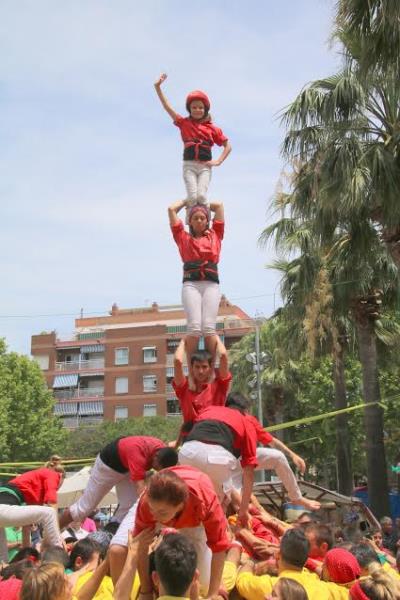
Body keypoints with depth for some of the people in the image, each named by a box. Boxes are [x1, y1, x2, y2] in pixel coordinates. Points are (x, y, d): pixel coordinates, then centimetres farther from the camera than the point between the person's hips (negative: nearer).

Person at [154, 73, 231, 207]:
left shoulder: (212, 128, 10)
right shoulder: (184, 123, 10)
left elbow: (228, 146, 14)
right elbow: (167, 107, 2)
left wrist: (218, 161, 0)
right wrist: (157, 87, -6)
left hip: (205, 166, 0)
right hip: (189, 165, 0)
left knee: (201, 196, -19)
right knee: (192, 197, -16)